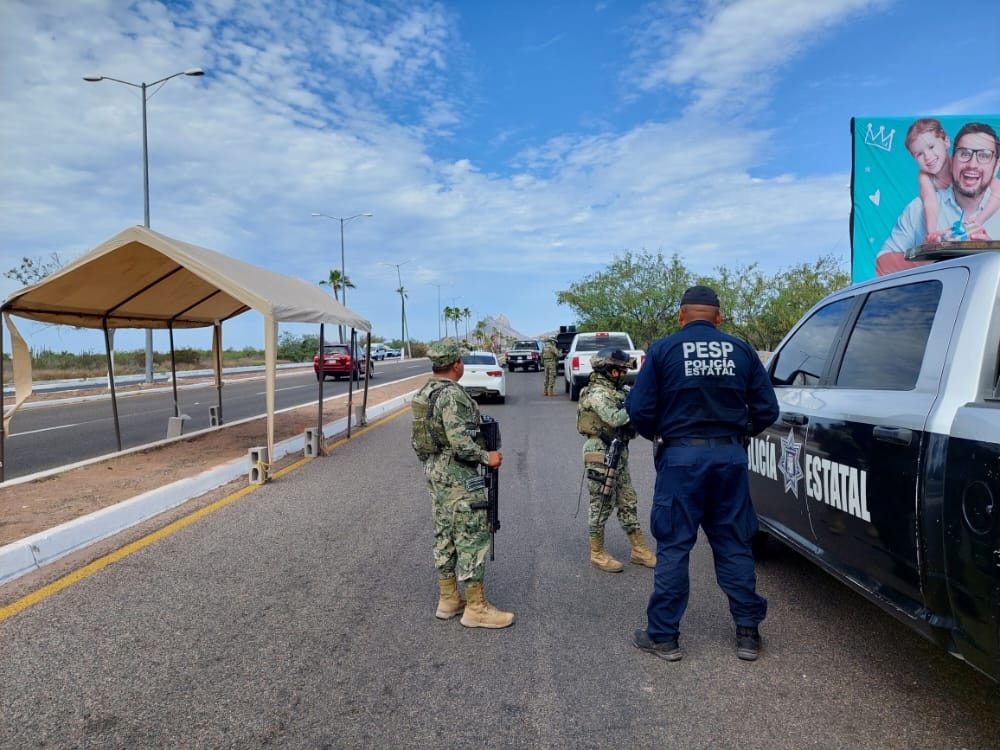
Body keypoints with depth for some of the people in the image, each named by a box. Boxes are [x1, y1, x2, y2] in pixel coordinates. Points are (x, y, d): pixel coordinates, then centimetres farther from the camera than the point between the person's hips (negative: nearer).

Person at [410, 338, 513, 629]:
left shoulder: (425, 392, 10)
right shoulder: (452, 394, -20)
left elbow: (416, 436, 15)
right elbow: (459, 441, -26)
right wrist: (486, 456, -14)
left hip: (434, 469, 10)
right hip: (457, 474, -10)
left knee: (445, 534, 15)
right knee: (472, 536, -3)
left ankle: (448, 599, 24)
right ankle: (476, 607, 3)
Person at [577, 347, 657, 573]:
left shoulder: (616, 391, 14)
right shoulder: (597, 393, -15)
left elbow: (627, 418, 12)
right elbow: (615, 419, -28)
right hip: (601, 455, -9)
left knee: (628, 503, 12)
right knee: (601, 505, 0)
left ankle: (639, 550, 21)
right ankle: (597, 554, 12)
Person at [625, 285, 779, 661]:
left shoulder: (663, 350, -4)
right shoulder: (742, 350, 4)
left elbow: (639, 409, -9)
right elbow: (766, 410, 4)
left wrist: (657, 435, 11)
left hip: (681, 456, -3)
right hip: (729, 455, 3)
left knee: (673, 547, 5)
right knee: (734, 545, 14)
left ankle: (663, 636, 14)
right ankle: (747, 632, 22)